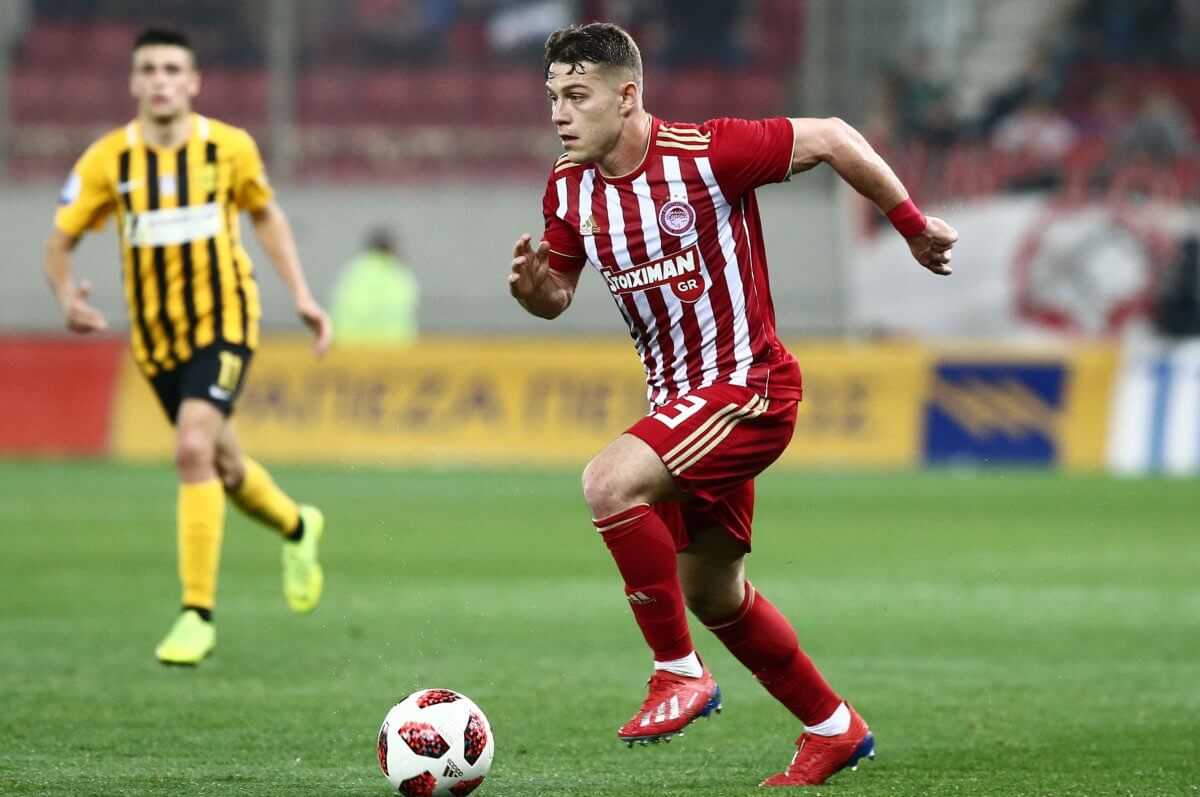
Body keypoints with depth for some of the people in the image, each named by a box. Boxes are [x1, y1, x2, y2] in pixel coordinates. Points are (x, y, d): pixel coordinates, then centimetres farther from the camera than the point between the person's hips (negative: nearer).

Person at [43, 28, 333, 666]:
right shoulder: (108, 160, -8)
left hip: (223, 322, -3)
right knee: (223, 465, 15)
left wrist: (302, 296, 5)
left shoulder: (230, 148, -7)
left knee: (194, 449, -23)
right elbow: (60, 239, -4)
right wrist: (67, 295, -25)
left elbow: (265, 215, 11)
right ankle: (297, 528, 49)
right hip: (156, 336, 3)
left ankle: (198, 614, -17)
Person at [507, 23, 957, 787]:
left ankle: (680, 671, -15)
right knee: (713, 595, 16)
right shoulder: (569, 190, 0)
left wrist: (914, 223, -3)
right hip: (678, 398, 8)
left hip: (747, 387, -8)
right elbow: (558, 295, 13)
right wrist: (533, 286, -11)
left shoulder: (707, 153, -19)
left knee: (611, 483, -28)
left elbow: (833, 138, -11)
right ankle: (833, 726, 35)